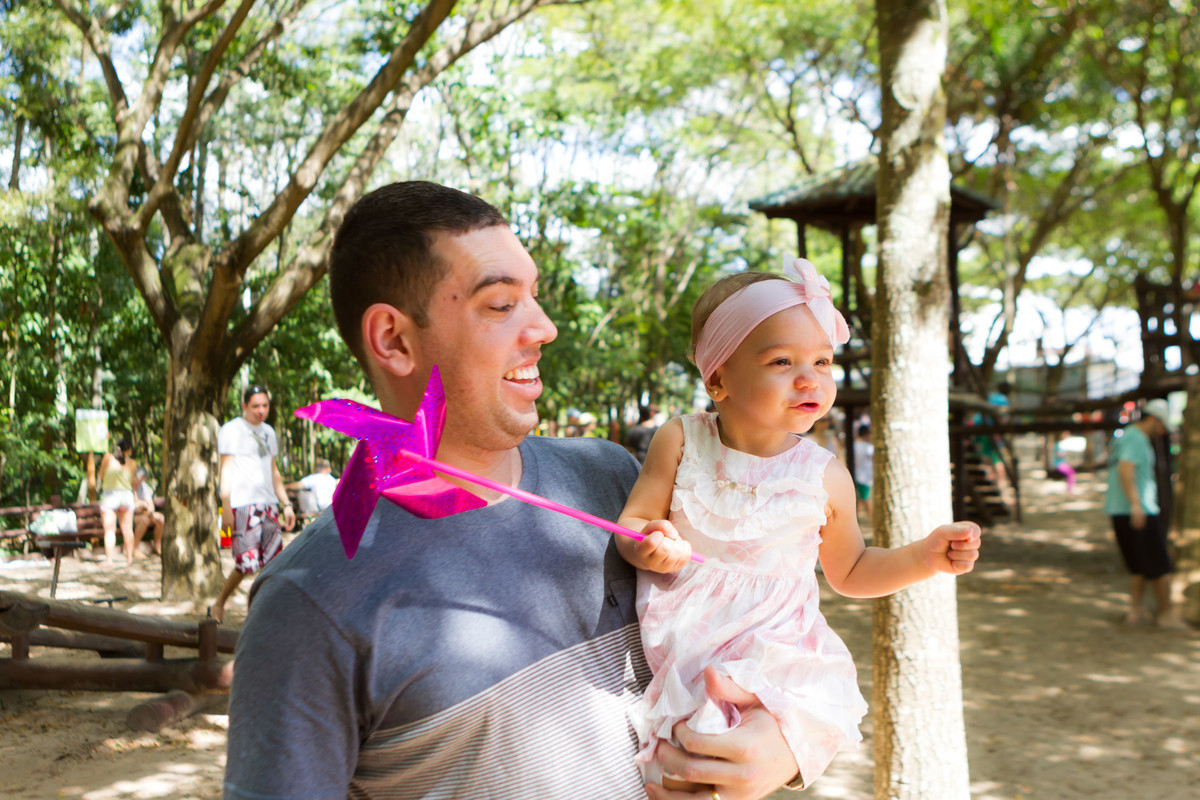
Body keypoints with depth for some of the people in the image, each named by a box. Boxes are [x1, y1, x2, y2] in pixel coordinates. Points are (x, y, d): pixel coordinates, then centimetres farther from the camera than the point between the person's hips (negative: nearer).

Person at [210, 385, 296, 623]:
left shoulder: (269, 432, 19)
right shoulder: (231, 430, 0)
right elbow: (227, 470, -4)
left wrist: (286, 504, 18)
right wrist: (225, 506, -11)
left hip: (268, 503, 7)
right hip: (243, 504, -6)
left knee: (273, 562, 1)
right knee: (247, 562, -10)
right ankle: (218, 606, 9)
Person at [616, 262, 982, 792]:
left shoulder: (826, 478, -1)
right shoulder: (681, 442, -3)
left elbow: (849, 572, 13)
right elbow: (631, 522, 0)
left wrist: (925, 558, 0)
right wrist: (648, 544, -23)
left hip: (776, 649, 0)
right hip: (682, 645, 0)